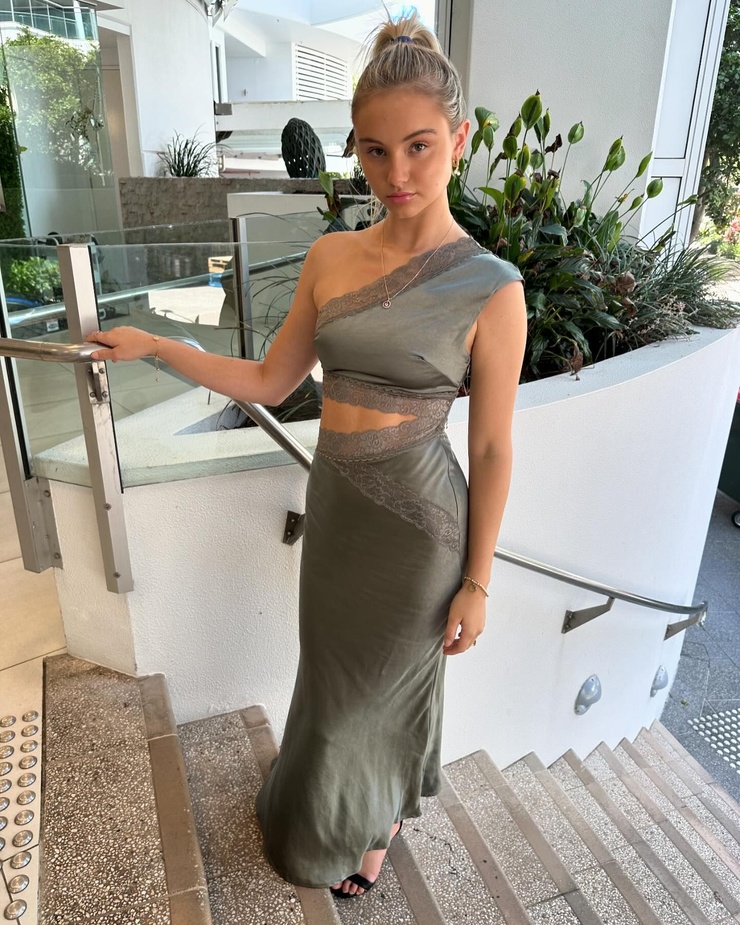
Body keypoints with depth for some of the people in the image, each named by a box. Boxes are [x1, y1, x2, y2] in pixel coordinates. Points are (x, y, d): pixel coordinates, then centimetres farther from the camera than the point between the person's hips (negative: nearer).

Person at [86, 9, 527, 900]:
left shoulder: (490, 287, -15)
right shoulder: (328, 258, -1)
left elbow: (491, 447, -11)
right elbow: (268, 381, 4)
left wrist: (476, 580, -7)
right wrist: (154, 345, 0)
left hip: (415, 520, -4)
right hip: (332, 502, 5)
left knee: (386, 682, 17)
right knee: (335, 671, 23)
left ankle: (374, 822, 51)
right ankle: (339, 806, 56)